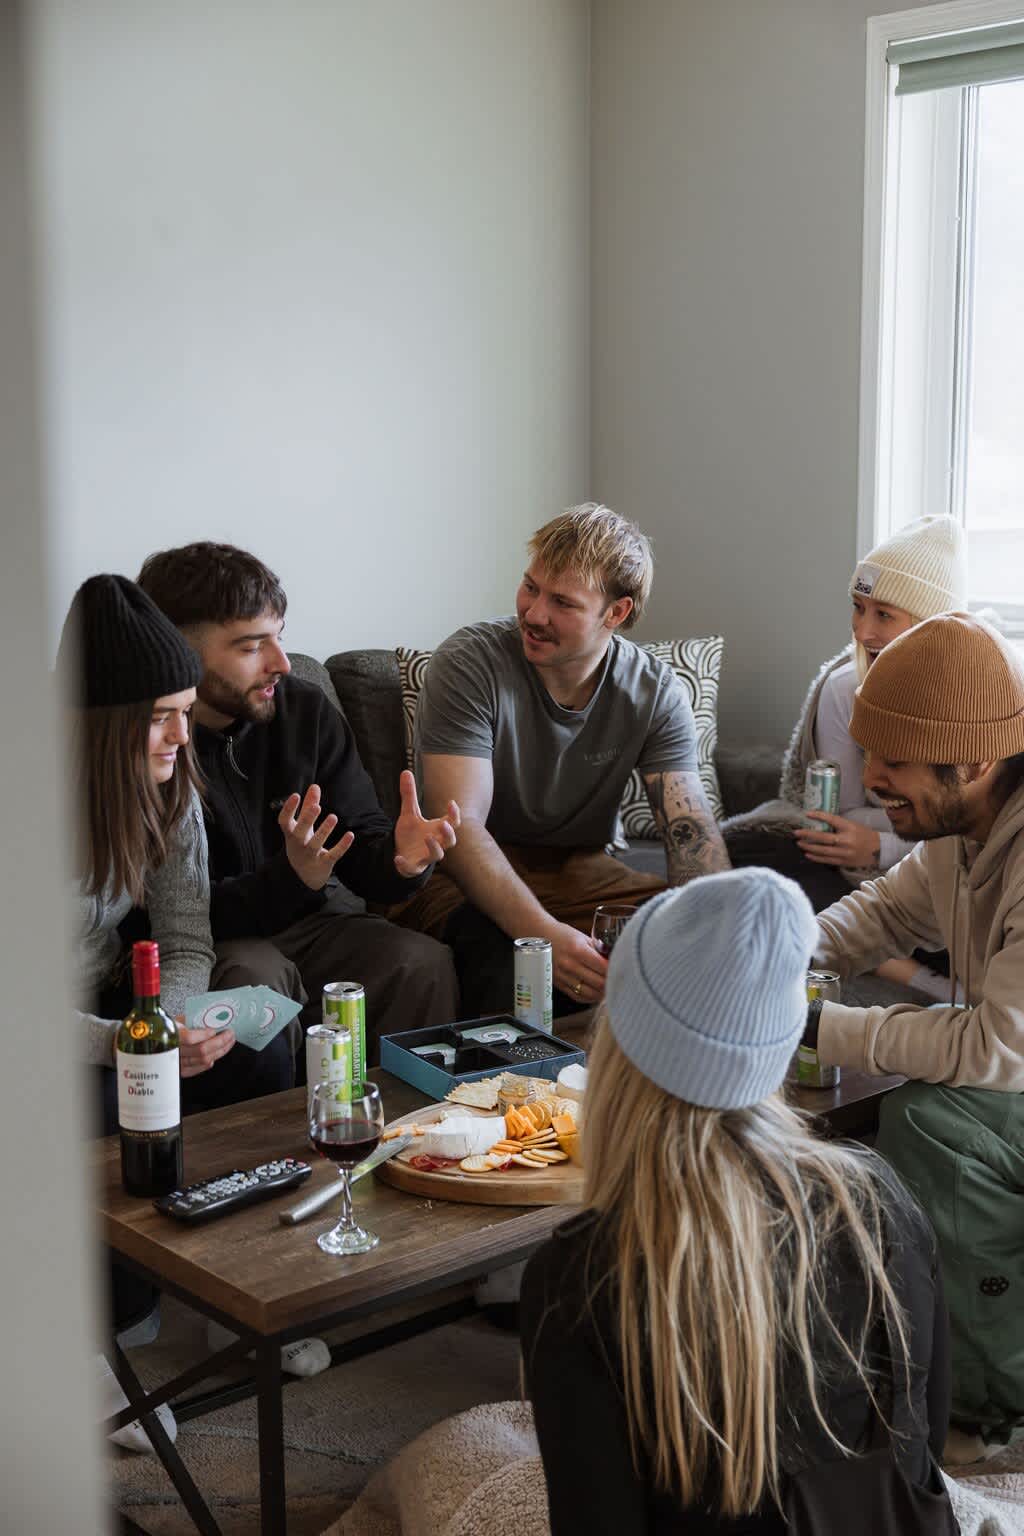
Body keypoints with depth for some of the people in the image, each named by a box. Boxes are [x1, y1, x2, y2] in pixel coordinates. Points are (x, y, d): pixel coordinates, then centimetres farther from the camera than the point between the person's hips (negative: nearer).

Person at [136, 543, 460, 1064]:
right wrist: (294, 875, -34)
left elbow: (360, 843, 2)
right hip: (211, 940, -4)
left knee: (425, 962, -21)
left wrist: (399, 856, -24)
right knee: (256, 977, -35)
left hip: (311, 920, 4)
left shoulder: (306, 709, -2)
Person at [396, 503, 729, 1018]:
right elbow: (460, 824, -26)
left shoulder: (655, 692, -4)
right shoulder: (469, 662, -17)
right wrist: (544, 934, -41)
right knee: (504, 955, -36)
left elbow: (691, 829, -11)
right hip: (466, 876, -4)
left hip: (579, 869, 4)